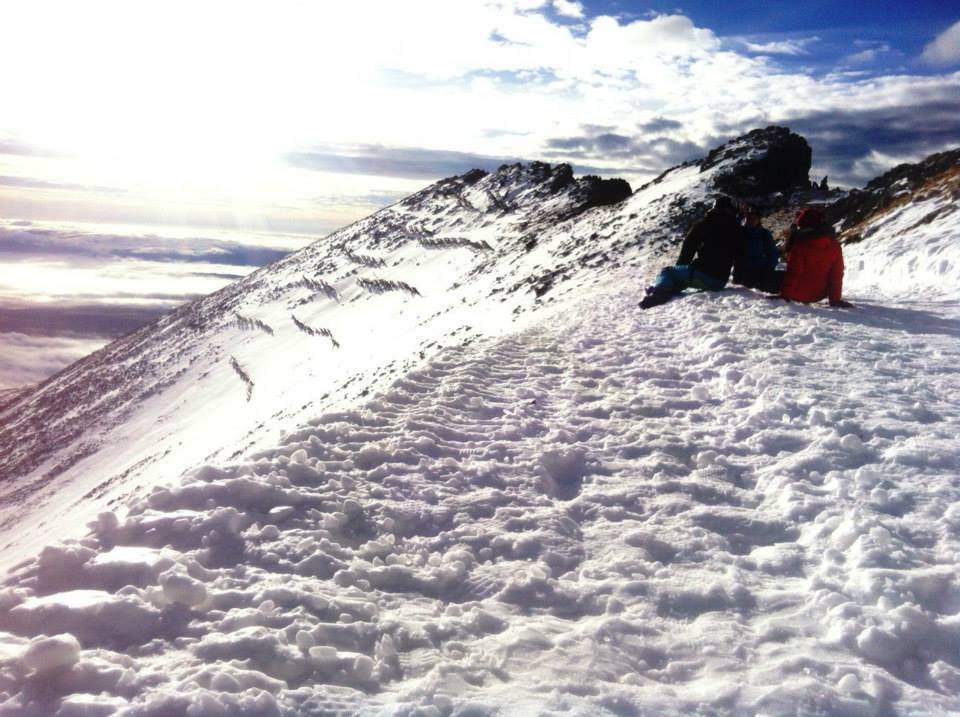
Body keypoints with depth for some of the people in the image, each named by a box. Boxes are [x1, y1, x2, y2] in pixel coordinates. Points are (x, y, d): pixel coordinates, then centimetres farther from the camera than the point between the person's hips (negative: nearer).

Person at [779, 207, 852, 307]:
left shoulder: (800, 245, -18)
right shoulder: (834, 246, -2)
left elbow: (793, 273, -19)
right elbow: (837, 274, -2)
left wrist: (784, 295, -12)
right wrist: (835, 299, 2)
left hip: (798, 294, -4)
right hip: (819, 295, 4)